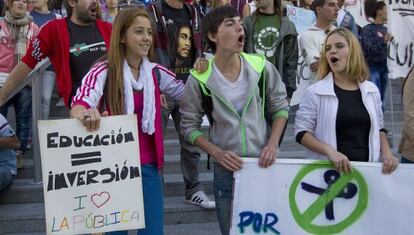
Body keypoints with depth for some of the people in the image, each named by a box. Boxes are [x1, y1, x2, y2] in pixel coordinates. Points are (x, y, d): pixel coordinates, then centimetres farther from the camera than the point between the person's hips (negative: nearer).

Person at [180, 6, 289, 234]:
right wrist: (216, 152, -16)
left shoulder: (262, 67, -7)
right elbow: (189, 126, -3)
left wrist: (272, 144, -9)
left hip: (264, 165, 2)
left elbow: (280, 107, 4)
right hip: (226, 169, -1)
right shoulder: (199, 79, -12)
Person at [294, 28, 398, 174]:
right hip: (327, 169, -3)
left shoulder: (372, 90, 5)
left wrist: (386, 152, -1)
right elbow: (302, 132, -10)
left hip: (366, 168, 4)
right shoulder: (315, 92, -8)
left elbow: (379, 128, 15)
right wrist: (330, 151, -22)